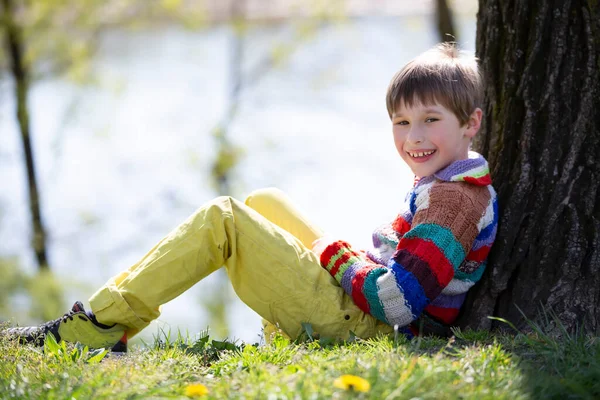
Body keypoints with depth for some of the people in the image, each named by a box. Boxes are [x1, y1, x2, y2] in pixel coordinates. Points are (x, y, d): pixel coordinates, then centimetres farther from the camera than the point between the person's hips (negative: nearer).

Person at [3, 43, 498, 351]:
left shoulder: (453, 201, -19)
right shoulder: (454, 186, 13)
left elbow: (395, 302, -28)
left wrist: (338, 257, -11)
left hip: (349, 323, -11)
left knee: (221, 219, -10)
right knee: (263, 201, 20)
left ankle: (101, 324, -6)